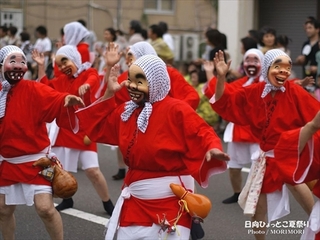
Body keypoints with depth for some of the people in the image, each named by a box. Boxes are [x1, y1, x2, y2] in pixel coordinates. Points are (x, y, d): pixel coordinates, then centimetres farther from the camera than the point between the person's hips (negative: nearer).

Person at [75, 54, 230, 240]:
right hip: (135, 199, 7)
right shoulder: (127, 111, 9)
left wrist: (212, 149, -37)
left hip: (170, 199, -7)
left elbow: (202, 133, -15)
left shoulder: (176, 110, -14)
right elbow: (99, 128, 18)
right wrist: (109, 94, 10)